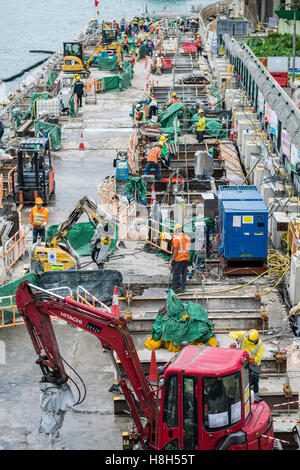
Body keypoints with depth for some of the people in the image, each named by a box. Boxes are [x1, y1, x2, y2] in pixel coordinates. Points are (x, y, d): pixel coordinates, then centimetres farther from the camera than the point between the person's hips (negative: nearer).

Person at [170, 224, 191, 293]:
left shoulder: (176, 238, -13)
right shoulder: (187, 237, 10)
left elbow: (175, 250, -16)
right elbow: (189, 249, 14)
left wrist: (173, 258, -9)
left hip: (179, 259, -7)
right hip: (186, 258, 7)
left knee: (176, 274, -2)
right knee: (184, 274, 11)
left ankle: (173, 288, 0)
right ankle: (182, 288, 14)